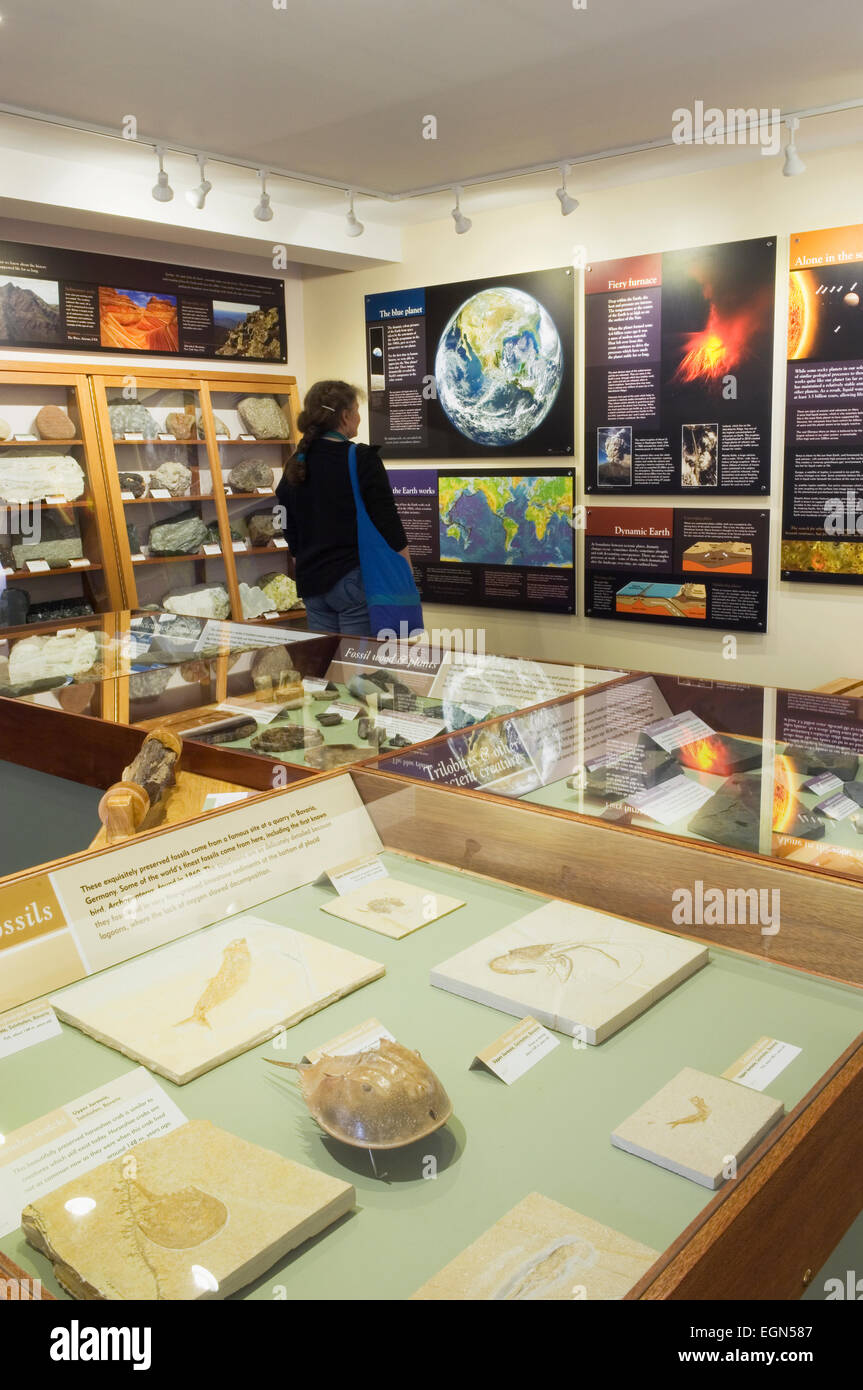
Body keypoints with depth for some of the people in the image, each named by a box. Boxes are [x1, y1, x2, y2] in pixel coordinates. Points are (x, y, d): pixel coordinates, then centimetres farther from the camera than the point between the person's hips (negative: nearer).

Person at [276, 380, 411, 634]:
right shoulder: (362, 460, -10)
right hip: (356, 580, -6)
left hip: (311, 584, 7)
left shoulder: (295, 465, 8)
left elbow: (290, 532, 15)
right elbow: (389, 527, -11)